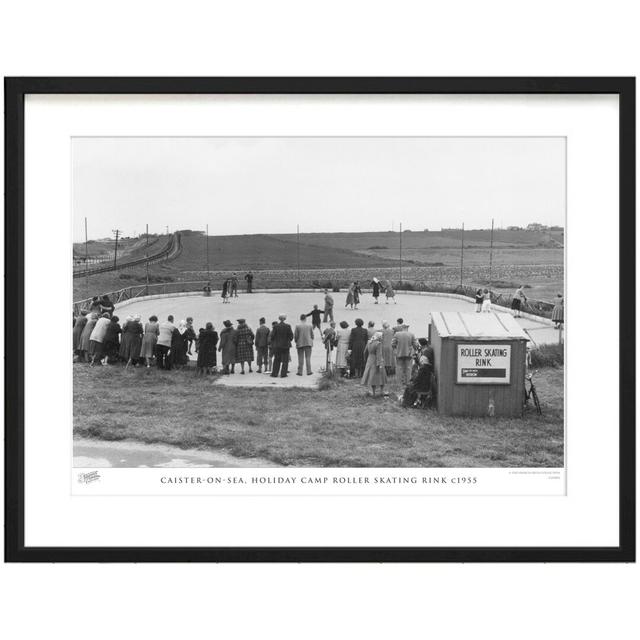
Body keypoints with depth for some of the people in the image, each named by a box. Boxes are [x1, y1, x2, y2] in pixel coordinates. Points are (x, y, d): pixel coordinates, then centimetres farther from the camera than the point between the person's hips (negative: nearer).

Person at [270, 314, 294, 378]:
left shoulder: (276, 326, -7)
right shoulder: (288, 326, -7)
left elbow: (272, 336, -6)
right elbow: (291, 335, -6)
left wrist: (273, 342, 11)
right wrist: (289, 340, 14)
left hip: (277, 345, 1)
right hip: (285, 345, -1)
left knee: (277, 360, 10)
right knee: (285, 360, 6)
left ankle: (275, 373, 10)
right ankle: (283, 374, 1)